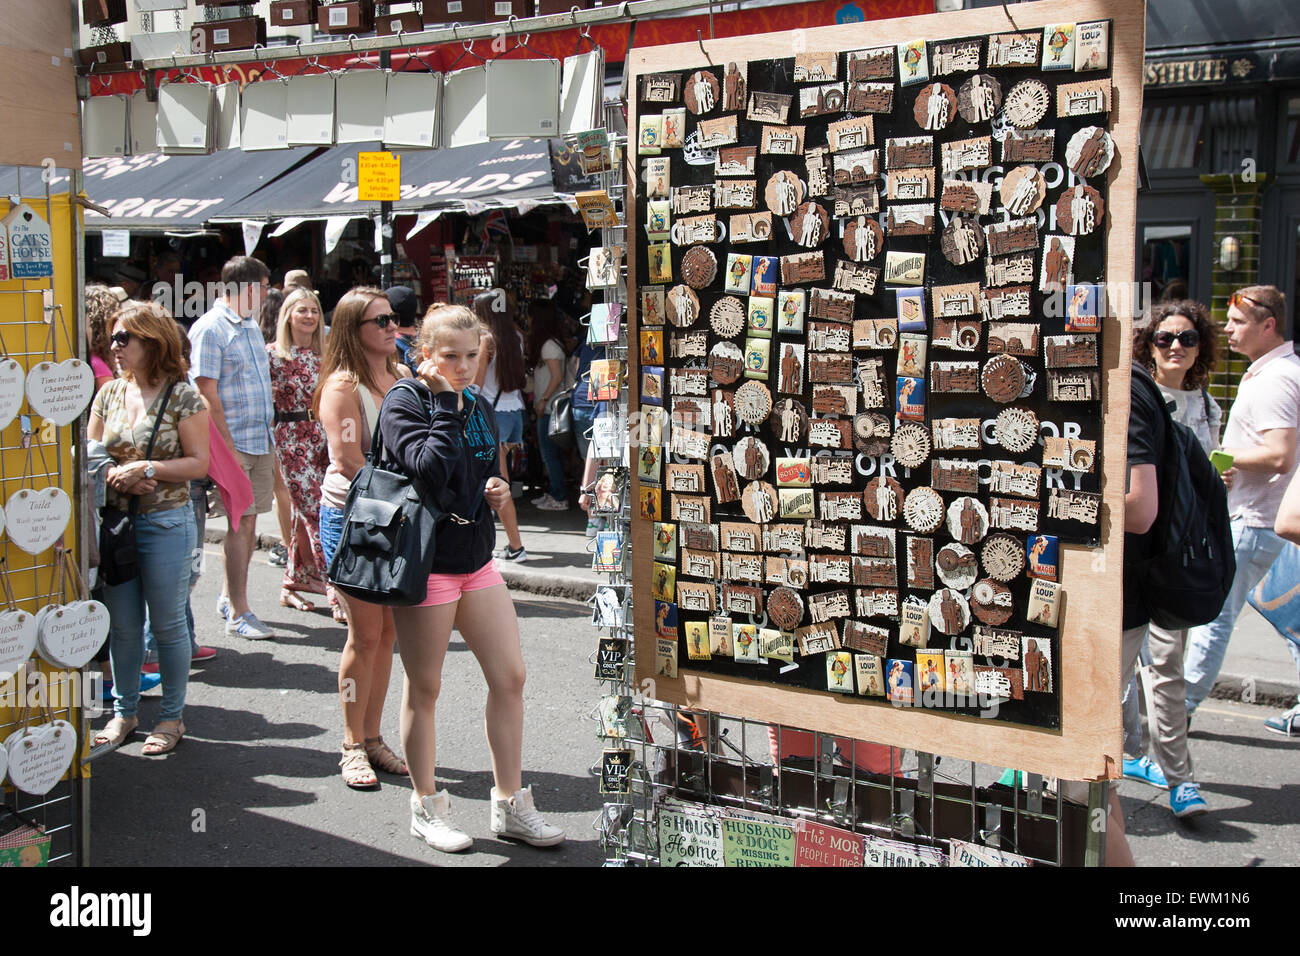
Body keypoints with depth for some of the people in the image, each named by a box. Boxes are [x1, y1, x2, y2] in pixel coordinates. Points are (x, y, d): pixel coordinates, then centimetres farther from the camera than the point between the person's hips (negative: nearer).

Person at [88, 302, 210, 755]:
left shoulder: (182, 396, -7)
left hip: (166, 521, -4)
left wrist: (146, 469, -19)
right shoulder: (110, 392, 8)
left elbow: (198, 463, -8)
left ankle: (171, 717, 18)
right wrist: (115, 475, -10)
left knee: (167, 624, 4)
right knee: (122, 624, 11)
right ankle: (124, 711, 26)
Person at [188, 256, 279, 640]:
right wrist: (228, 448, -19)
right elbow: (208, 395, -15)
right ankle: (238, 614, 4)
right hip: (235, 442, -8)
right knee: (241, 522, -4)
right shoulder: (210, 328, -10)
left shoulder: (251, 326, 16)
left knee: (249, 521, 12)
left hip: (261, 441, 8)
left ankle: (230, 597, 26)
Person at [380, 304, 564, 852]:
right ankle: (426, 807, 22)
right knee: (424, 688, 5)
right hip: (426, 565, -6)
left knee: (510, 677, 5)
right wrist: (443, 401, -21)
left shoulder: (479, 408, 10)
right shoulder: (403, 405, -10)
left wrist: (498, 491, 2)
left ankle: (510, 805, 17)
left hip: (477, 561, 7)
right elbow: (432, 469, -27)